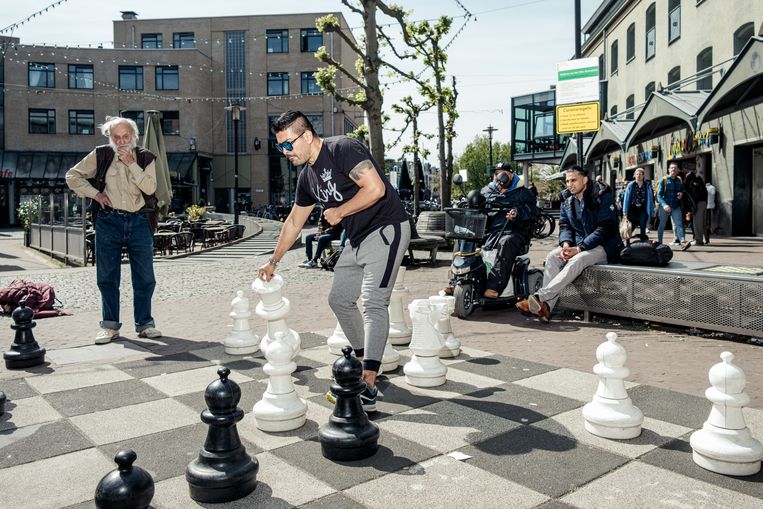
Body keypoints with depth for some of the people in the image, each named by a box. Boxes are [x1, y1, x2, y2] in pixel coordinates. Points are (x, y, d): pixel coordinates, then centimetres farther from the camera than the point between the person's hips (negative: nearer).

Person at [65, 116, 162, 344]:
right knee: (107, 277, 4)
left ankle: (144, 323, 14)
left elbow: (150, 188, -8)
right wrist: (95, 193, 0)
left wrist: (131, 163, -12)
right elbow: (72, 175, 11)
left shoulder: (145, 157, 5)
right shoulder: (101, 155, 5)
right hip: (109, 221, 0)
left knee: (145, 276, 2)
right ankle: (110, 325, 15)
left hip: (139, 222, 0)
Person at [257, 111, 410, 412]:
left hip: (386, 229, -9)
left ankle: (367, 390, -21)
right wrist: (274, 261, 25)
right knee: (339, 300, 13)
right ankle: (367, 361, 27)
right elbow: (294, 222, 21)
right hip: (357, 239, 10)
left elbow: (376, 188, -25)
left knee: (373, 303, -18)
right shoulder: (307, 176, 11)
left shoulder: (343, 149, -15)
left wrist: (339, 212, -12)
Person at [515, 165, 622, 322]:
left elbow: (605, 228, -17)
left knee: (577, 260, -34)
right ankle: (546, 305, -34)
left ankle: (539, 297, -44)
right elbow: (564, 225, 7)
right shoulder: (568, 200, 11)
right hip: (578, 245, 6)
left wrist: (579, 249, -25)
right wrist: (566, 244, -17)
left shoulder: (602, 197, -9)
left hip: (603, 247, -6)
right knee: (552, 256, -21)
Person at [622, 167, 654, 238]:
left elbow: (650, 198, 4)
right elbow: (626, 198, -2)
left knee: (643, 227, -3)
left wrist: (651, 210, 1)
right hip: (633, 209, -1)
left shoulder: (647, 185, 2)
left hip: (643, 209, 1)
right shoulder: (631, 185, -1)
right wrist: (625, 210, -6)